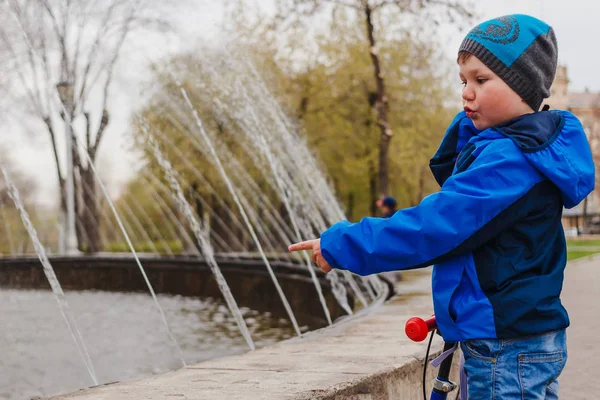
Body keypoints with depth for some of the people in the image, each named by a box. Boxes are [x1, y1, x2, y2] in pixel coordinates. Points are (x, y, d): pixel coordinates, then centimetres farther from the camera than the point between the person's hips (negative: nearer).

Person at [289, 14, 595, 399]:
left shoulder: (508, 161, -22)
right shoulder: (528, 145, 10)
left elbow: (432, 227, -24)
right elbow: (450, 175, 22)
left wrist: (340, 245, -17)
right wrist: (468, 127, 4)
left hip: (507, 348, -10)